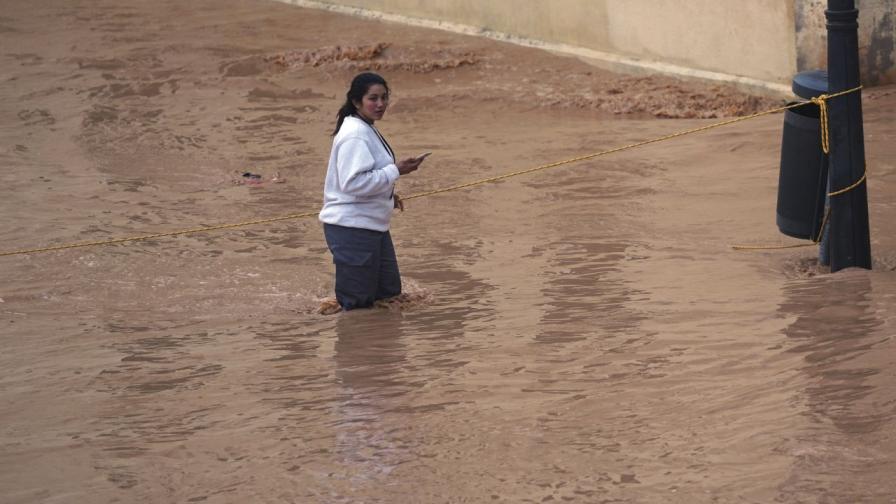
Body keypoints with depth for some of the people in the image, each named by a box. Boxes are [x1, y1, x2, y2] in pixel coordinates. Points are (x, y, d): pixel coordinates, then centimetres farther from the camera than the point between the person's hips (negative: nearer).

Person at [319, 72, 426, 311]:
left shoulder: (368, 130, 13)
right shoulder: (355, 136, -20)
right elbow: (354, 182, -27)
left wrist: (388, 195, 9)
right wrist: (395, 171, -22)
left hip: (373, 224, 10)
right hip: (352, 228, -10)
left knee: (389, 292, 18)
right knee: (357, 301, -4)